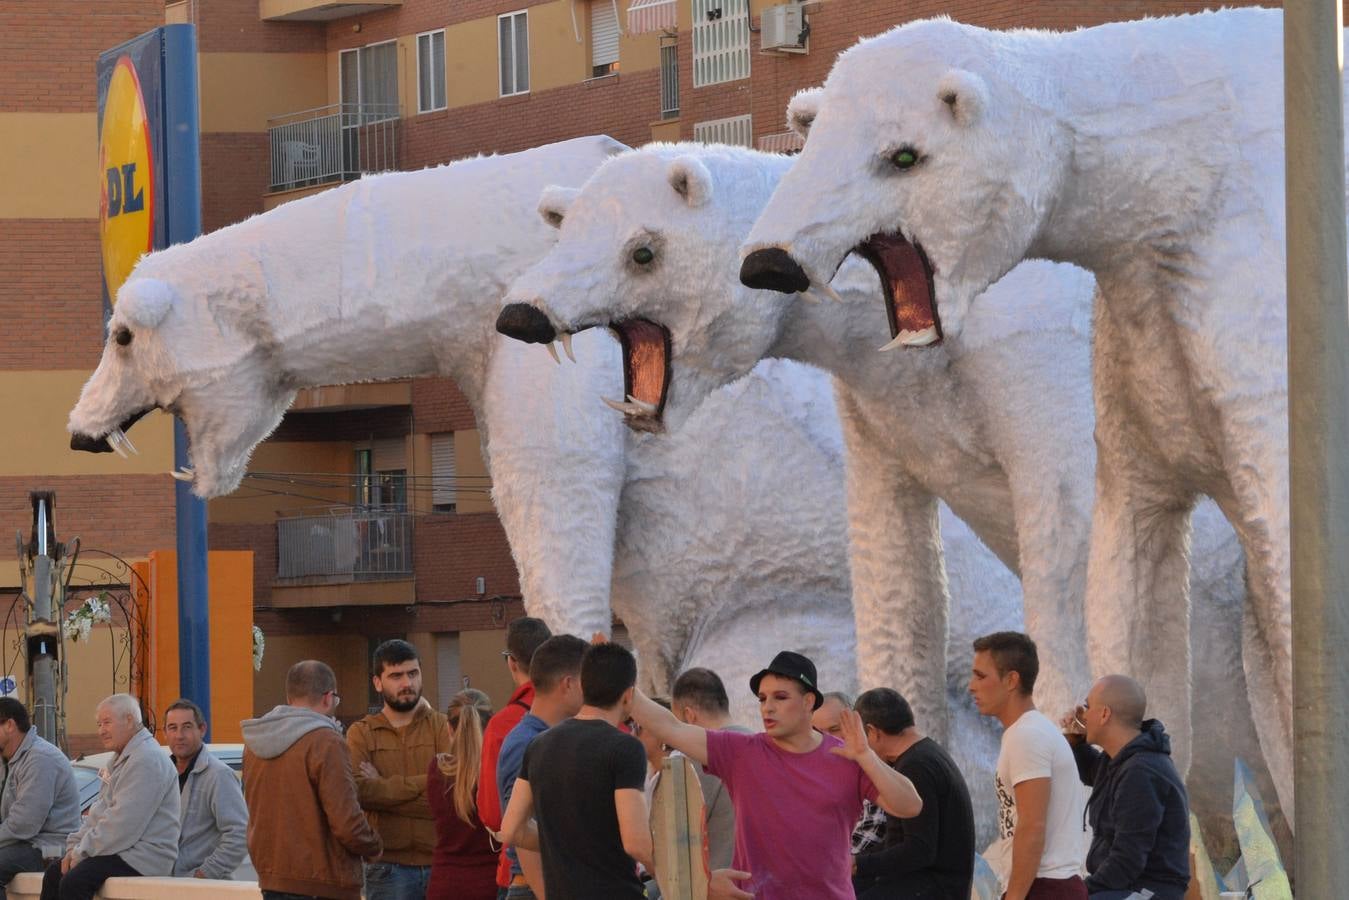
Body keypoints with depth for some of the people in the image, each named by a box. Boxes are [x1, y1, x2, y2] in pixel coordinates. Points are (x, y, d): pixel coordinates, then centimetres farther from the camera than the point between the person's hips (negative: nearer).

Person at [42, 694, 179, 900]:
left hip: (144, 858, -11)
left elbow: (123, 822, -22)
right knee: (54, 873, 6)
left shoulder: (147, 760, -16)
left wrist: (82, 852, -15)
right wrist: (75, 845, 6)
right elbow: (100, 810, 21)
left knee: (73, 882, -26)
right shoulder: (123, 758, 20)